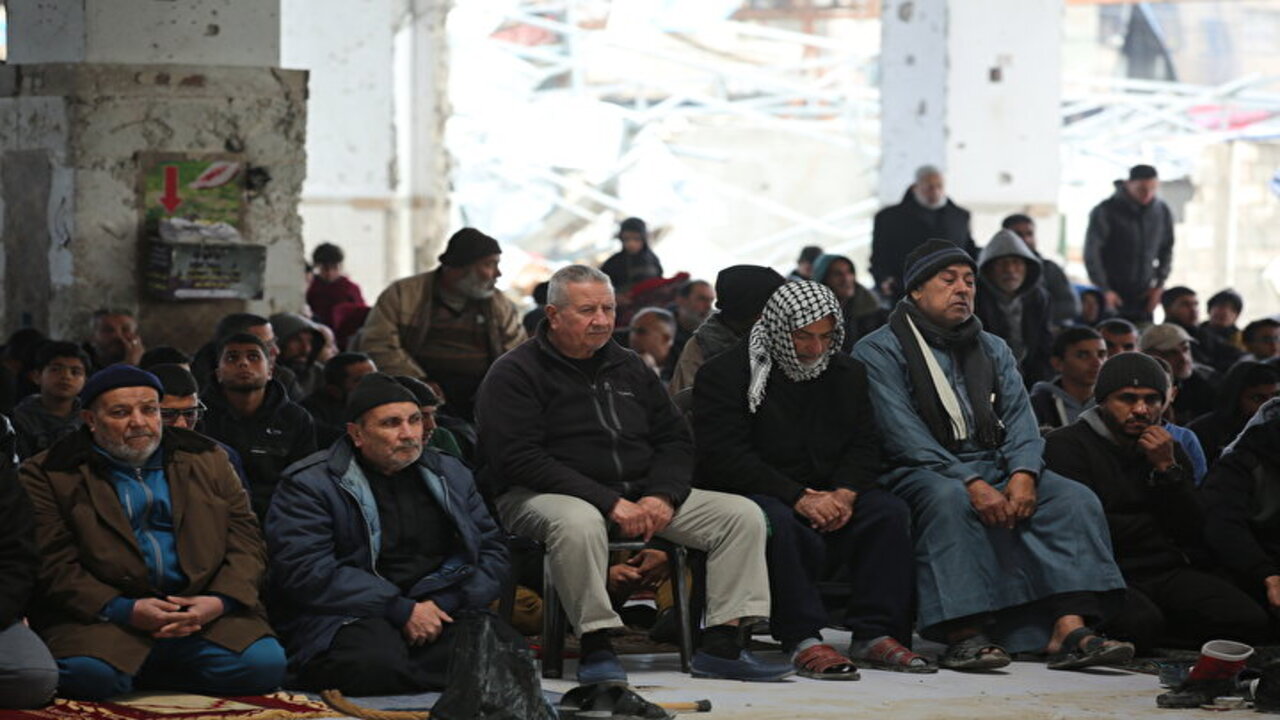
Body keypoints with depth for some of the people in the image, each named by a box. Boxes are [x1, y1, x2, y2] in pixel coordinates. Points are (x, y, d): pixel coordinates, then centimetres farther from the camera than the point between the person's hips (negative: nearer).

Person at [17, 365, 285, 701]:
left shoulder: (208, 459, 16)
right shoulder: (49, 475, 4)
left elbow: (246, 541, 10)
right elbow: (53, 564, -5)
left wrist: (220, 601, -9)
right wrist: (123, 610, -17)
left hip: (203, 611, 4)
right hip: (105, 615, -4)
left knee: (265, 664, -22)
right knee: (90, 674, -36)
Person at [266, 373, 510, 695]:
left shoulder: (450, 473, 19)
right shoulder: (309, 484, 1)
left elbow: (492, 549, 16)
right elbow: (304, 571, -12)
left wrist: (444, 604, -5)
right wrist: (401, 610, -15)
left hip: (444, 610, 4)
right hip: (350, 617, -4)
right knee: (376, 663, -41)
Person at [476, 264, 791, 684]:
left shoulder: (628, 369, 18)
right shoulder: (514, 374, -3)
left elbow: (675, 440, 17)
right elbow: (520, 459, -15)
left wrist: (663, 496, -7)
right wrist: (609, 502, -22)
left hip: (642, 495, 6)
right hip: (548, 495, -6)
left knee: (743, 515, -8)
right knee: (578, 523, -43)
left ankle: (721, 647, -14)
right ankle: (595, 646, -29)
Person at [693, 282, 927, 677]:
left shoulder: (847, 373, 12)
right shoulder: (725, 374, -7)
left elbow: (864, 446, 8)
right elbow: (726, 456, -17)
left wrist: (845, 494, -15)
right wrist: (798, 498, -25)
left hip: (827, 495, 6)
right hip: (752, 496, -5)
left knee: (889, 511, -19)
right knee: (778, 522, -38)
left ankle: (875, 634, -20)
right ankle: (803, 641, -38)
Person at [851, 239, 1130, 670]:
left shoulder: (993, 351, 22)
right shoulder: (879, 352, 2)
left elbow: (1019, 419, 9)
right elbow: (904, 435, -11)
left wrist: (1023, 473, -14)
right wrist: (970, 483, -23)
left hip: (993, 469, 5)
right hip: (921, 473, -5)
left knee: (1076, 500, -19)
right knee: (950, 500, -39)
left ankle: (1069, 630, -34)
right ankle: (964, 632, -43)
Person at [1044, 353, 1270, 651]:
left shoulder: (1168, 450, 19)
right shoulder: (1066, 445, 0)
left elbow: (1194, 532, 8)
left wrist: (1167, 468, -4)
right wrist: (1151, 526, 4)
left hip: (1167, 572, 6)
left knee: (1249, 621, -19)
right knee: (1141, 623, -39)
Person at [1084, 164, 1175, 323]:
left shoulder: (1163, 212, 5)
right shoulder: (1105, 211, -9)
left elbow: (1167, 250, 16)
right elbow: (1091, 254, -10)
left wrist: (1159, 285, 4)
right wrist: (1104, 290, -17)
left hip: (1144, 296, 4)